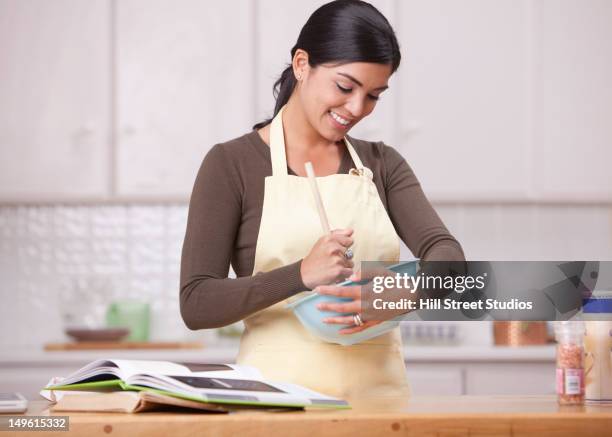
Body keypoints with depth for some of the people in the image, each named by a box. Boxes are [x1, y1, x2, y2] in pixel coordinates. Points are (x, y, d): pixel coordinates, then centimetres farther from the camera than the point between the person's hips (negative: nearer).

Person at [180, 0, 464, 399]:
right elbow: (196, 304, -6)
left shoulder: (382, 164, 13)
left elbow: (446, 252, -2)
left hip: (379, 390, 3)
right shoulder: (231, 164, 1)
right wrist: (301, 274, -21)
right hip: (279, 390, -3)